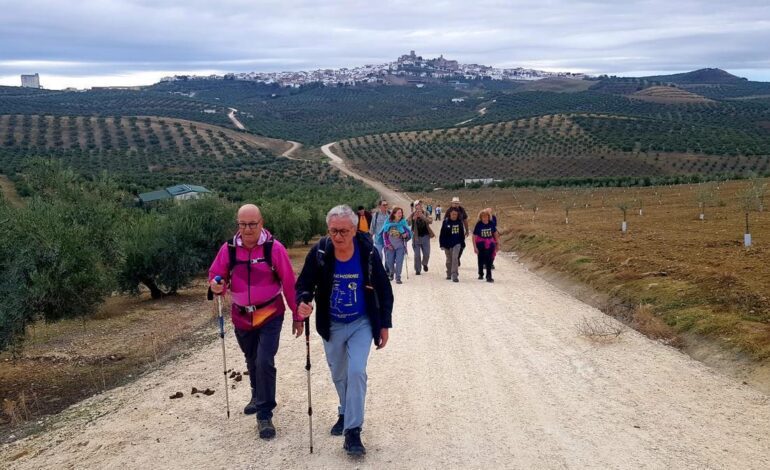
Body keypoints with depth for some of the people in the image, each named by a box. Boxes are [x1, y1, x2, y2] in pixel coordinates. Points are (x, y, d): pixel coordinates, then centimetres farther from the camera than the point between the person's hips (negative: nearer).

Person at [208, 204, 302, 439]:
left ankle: (264, 415, 0)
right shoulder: (229, 249, -6)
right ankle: (258, 397, 48)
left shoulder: (274, 248, -14)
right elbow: (216, 275, 4)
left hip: (270, 315, -4)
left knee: (264, 362, -14)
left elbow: (289, 284, -9)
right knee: (252, 361, 22)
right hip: (241, 316, 4)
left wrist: (297, 316, -4)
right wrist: (216, 286, -21)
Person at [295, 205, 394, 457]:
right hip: (332, 325, 2)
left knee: (356, 372, -15)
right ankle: (345, 413, 43)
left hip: (362, 323, -2)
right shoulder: (319, 252, -16)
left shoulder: (368, 253, -17)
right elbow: (304, 284, -7)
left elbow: (384, 290, -6)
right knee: (339, 375, 17)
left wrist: (384, 325, -3)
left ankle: (353, 431, -5)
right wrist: (303, 303, -30)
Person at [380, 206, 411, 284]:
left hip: (400, 246, -1)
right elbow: (384, 234, 3)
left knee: (399, 262, -7)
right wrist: (388, 244, -4)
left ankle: (398, 277, 1)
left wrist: (406, 234, -18)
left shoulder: (403, 223, -1)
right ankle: (391, 273, 36)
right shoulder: (388, 222, -2)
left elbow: (408, 232, 5)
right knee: (390, 262, 8)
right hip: (390, 246, 1)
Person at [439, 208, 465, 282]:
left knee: (455, 258, -15)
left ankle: (454, 275, -17)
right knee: (449, 260, 14)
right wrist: (442, 244, -5)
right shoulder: (446, 222, -6)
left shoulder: (459, 222, 0)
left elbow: (462, 233, 9)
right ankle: (449, 274, 31)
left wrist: (462, 242, 10)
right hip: (447, 244, 1)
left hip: (456, 243, 0)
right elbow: (442, 234, -4)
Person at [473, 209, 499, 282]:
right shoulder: (478, 225, -14)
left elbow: (495, 233, 8)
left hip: (490, 244, 1)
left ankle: (489, 276, -2)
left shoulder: (491, 224, -7)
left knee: (489, 260, -4)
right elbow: (474, 236, -11)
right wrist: (475, 247, -15)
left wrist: (496, 243, 12)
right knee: (481, 260, 14)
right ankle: (480, 274, 33)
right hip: (480, 244, -1)